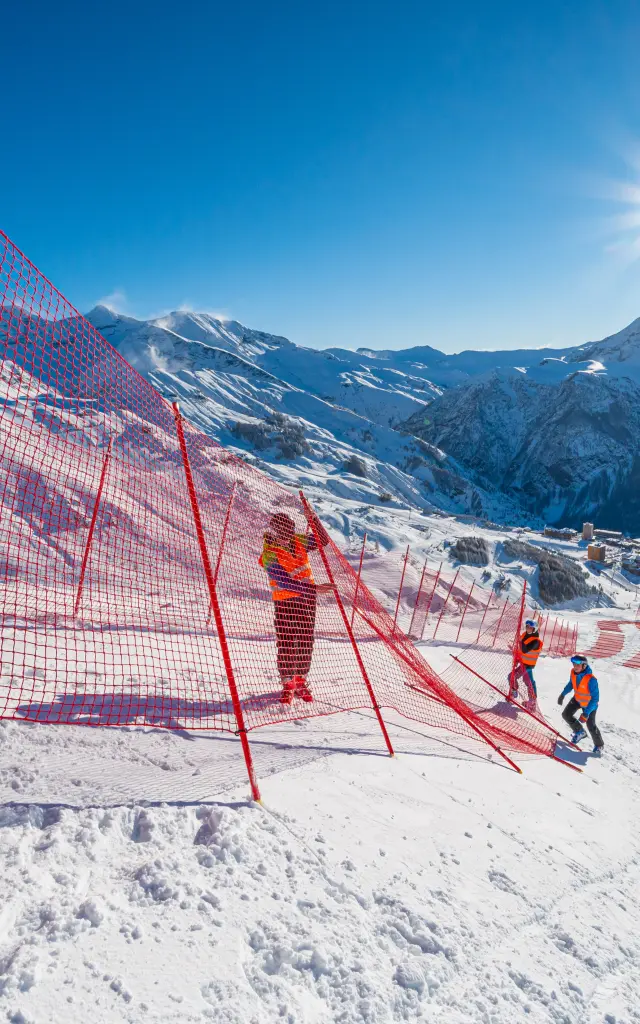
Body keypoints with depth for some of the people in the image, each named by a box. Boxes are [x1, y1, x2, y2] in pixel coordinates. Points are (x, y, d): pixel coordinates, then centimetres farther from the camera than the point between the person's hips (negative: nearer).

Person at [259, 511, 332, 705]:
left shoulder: (297, 541, 1)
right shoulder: (269, 555, -17)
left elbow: (323, 541, 5)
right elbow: (285, 583, -25)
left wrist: (314, 520, -12)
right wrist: (314, 588, -30)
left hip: (307, 598, 5)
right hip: (285, 602, -5)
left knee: (306, 642, 8)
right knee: (286, 644, -3)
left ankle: (301, 681, 21)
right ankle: (287, 684, 11)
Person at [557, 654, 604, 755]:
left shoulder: (591, 679, -39)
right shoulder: (573, 672, -20)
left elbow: (595, 698, -33)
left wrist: (586, 713, -34)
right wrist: (563, 694, 8)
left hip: (589, 703, -6)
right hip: (577, 699, 6)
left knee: (590, 725, 2)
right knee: (566, 714, 6)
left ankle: (599, 745, 31)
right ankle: (580, 732, 32)